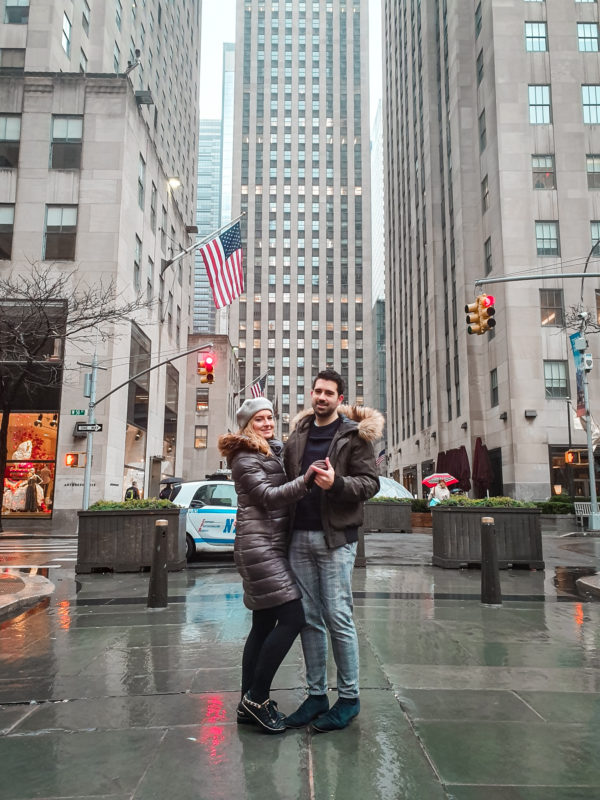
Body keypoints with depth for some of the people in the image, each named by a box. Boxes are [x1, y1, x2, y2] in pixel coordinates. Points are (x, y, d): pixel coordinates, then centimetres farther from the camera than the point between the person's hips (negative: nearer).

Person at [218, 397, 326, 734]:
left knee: (264, 623, 10)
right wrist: (305, 480, -31)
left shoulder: (275, 450, 18)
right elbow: (267, 496, -19)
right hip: (259, 545, -9)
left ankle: (249, 705, 19)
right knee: (292, 618, -12)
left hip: (273, 546, 9)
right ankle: (257, 697, -1)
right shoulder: (245, 457, -9)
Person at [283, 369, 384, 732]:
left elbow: (371, 483, -7)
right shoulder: (299, 435, 15)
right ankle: (317, 694, 22)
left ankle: (349, 697, 13)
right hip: (300, 536, 5)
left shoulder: (355, 435, -1)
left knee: (338, 617, -2)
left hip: (335, 537, -5)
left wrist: (336, 483, -22)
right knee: (309, 617, 10)